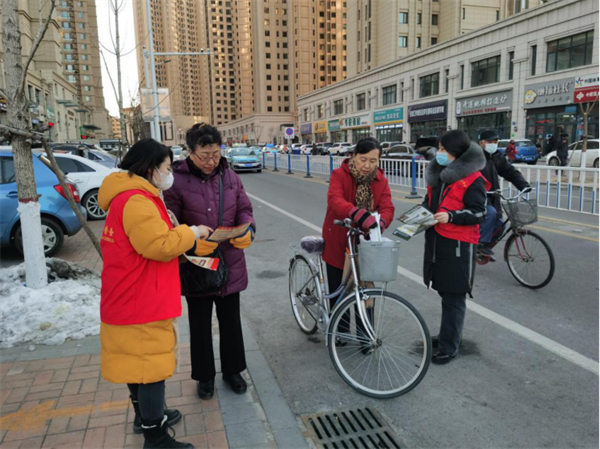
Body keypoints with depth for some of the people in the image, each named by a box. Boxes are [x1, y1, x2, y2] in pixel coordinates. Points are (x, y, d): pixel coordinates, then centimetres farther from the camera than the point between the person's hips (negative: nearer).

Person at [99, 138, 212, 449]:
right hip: (142, 303, -11)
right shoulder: (136, 201, -22)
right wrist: (191, 232, -13)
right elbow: (159, 245, -27)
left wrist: (184, 238, 7)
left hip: (133, 298, 11)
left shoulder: (129, 196, 13)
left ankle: (145, 415, 40)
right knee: (152, 364, 0)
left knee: (137, 360, 22)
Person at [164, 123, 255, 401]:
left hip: (230, 263, 3)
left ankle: (232, 370, 38)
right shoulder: (177, 181, -12)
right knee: (200, 324, 14)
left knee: (231, 320, 17)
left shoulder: (230, 177, 0)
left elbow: (244, 211, 4)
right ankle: (205, 376, 35)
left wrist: (248, 231, -18)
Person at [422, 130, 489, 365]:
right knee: (445, 292, 18)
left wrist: (450, 216, -25)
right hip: (436, 240, 7)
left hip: (458, 244, -7)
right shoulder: (439, 174, 12)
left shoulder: (473, 179, -11)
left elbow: (478, 213, -13)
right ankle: (448, 334, 33)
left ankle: (449, 346, 11)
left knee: (454, 297, 1)